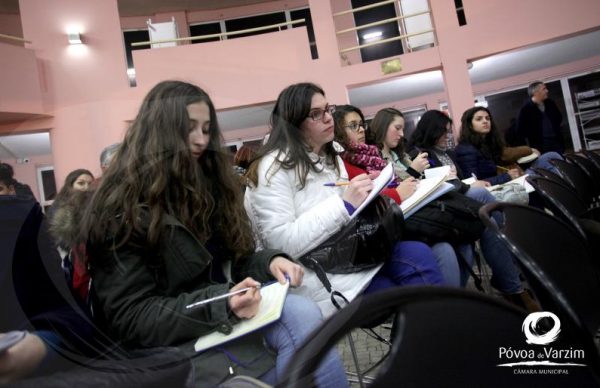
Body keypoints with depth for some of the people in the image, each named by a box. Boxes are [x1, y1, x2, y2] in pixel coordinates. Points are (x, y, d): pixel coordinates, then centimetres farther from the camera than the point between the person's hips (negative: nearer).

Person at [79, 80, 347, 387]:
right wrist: (220, 305, -28)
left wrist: (269, 262, -12)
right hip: (169, 339, -6)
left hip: (223, 314, 6)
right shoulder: (120, 209, -11)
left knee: (303, 314, -26)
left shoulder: (209, 183, 9)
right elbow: (130, 319, -15)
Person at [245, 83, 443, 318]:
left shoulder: (330, 158, 14)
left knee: (419, 254, -18)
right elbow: (281, 244, -21)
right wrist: (343, 205, -23)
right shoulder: (274, 168, -12)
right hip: (313, 273, -7)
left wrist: (367, 198, -3)